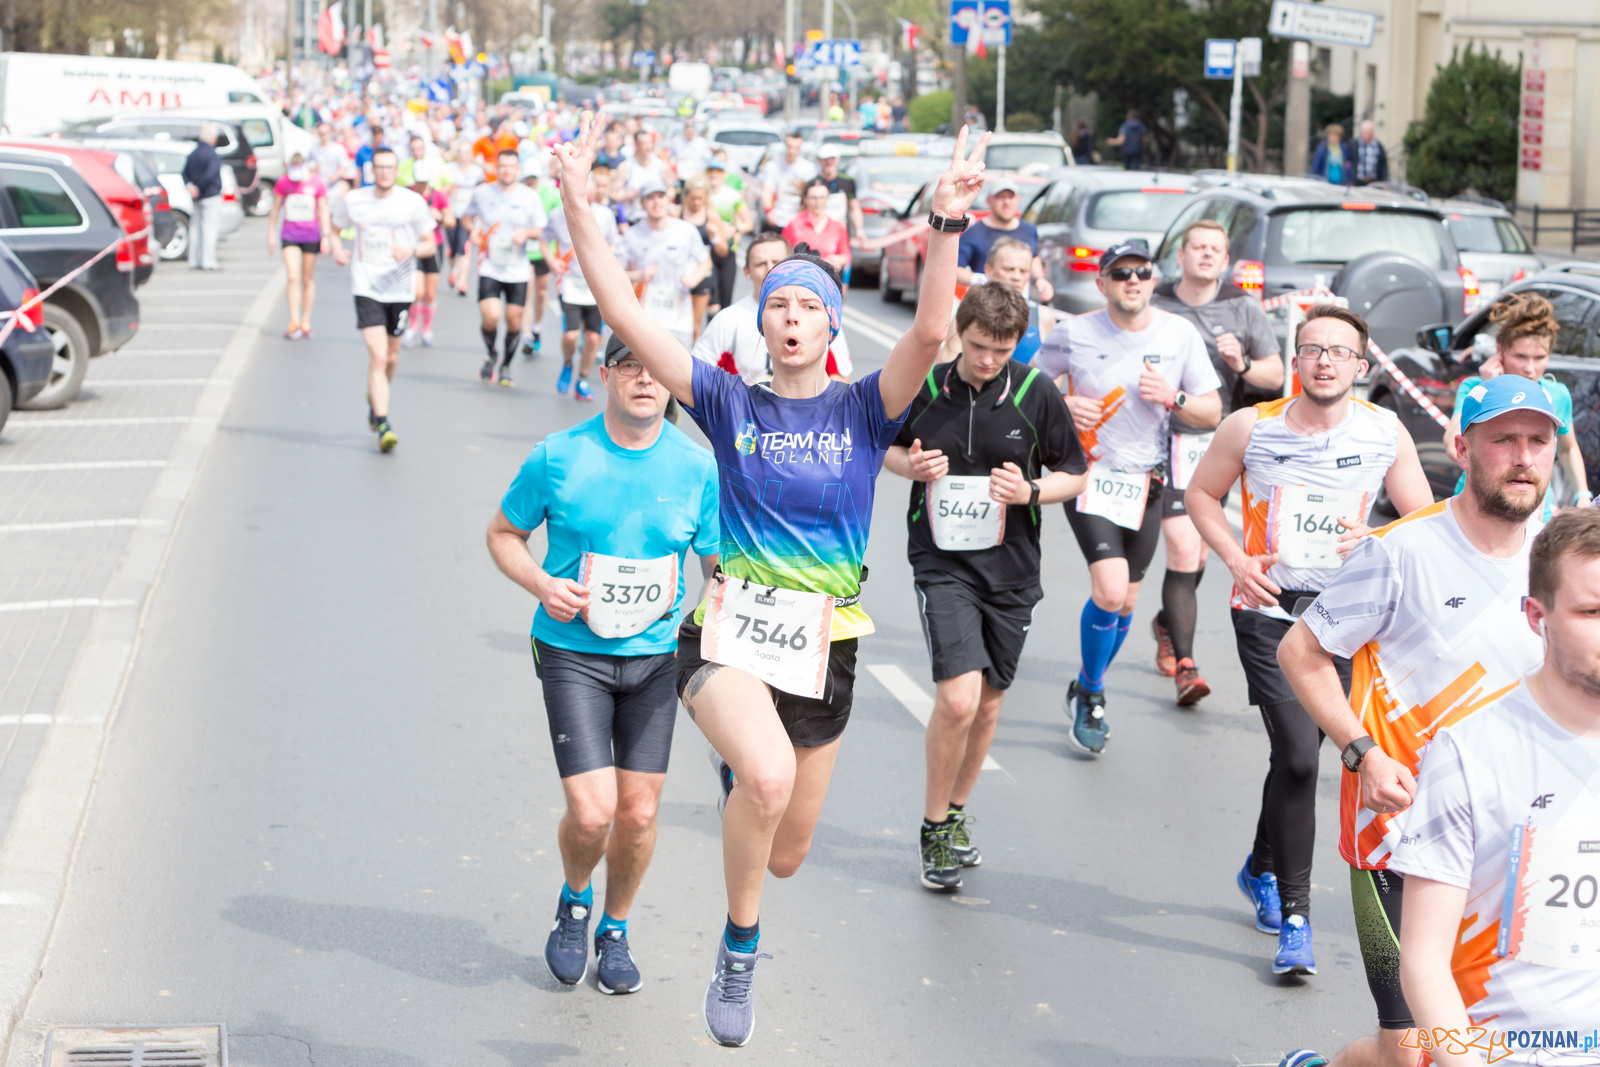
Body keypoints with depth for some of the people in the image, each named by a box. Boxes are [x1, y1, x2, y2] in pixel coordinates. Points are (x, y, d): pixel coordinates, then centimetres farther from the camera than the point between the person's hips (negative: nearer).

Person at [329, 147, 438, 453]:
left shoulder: (413, 203, -3)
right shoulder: (354, 200, 0)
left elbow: (429, 244, 3)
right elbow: (334, 229, 16)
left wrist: (411, 250, -19)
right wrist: (337, 249, -5)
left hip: (400, 287, 1)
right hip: (366, 287, -1)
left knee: (391, 355, 14)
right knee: (377, 354, -15)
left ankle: (375, 398, 45)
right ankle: (382, 424, -17)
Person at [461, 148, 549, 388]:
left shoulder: (530, 197, -2)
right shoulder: (482, 192, 0)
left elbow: (541, 231, 4)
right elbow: (470, 216, 18)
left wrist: (526, 233, -17)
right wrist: (474, 231, -3)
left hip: (518, 268, 1)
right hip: (490, 267, -1)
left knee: (514, 320, 3)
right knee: (490, 317, -16)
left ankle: (506, 366, 26)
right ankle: (491, 356, 14)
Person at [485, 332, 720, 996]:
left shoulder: (697, 467, -2)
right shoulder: (558, 456, -7)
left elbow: (722, 566, 7)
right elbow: (503, 533, 6)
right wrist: (542, 585, -12)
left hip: (655, 654, 2)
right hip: (572, 652, -2)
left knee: (638, 813, 3)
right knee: (592, 812, -11)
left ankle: (615, 932, 30)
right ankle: (574, 903, 23)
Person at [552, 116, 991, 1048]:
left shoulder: (863, 411, 0)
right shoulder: (730, 402, 1)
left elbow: (929, 334, -17)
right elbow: (627, 317, -6)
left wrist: (948, 227, -28)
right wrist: (578, 205, -14)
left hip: (823, 647, 2)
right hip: (728, 631, -2)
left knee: (786, 852, 12)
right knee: (769, 775, -33)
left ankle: (740, 773, 50)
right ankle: (741, 952, -10)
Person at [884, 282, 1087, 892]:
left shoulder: (1036, 393, -5)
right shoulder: (923, 388, -4)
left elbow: (1075, 475, 4)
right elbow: (888, 448, 13)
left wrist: (1031, 491, -16)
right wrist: (911, 465, -9)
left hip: (1010, 568, 2)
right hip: (941, 561, -2)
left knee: (987, 703, 12)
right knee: (958, 698, -17)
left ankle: (956, 814, 36)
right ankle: (934, 828, 3)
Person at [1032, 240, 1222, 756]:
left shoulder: (1180, 334, -1)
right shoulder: (1073, 334, -7)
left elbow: (1212, 413, 4)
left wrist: (1172, 398, -15)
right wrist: (1063, 406, -13)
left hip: (1145, 481, 3)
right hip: (1089, 475, -3)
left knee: (1125, 602, 10)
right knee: (1110, 592, -19)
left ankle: (1086, 689, 36)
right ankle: (1091, 695, 4)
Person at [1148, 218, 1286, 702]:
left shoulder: (1244, 308, 4)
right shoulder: (1153, 305, 1)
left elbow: (1275, 376, 7)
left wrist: (1242, 365, -11)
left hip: (1220, 442, 3)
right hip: (1168, 441, -3)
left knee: (1196, 553, 13)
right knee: (1183, 552, -14)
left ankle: (1167, 623, 42)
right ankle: (1185, 666, -11)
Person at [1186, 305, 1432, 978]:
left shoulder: (1386, 434, -2)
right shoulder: (1250, 427, -5)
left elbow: (1424, 520, 6)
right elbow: (1201, 493, 9)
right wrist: (1236, 560, -5)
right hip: (1268, 611, -2)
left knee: (1296, 752, 13)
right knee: (1298, 754, -16)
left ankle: (1262, 870, 41)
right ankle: (1294, 913, -6)